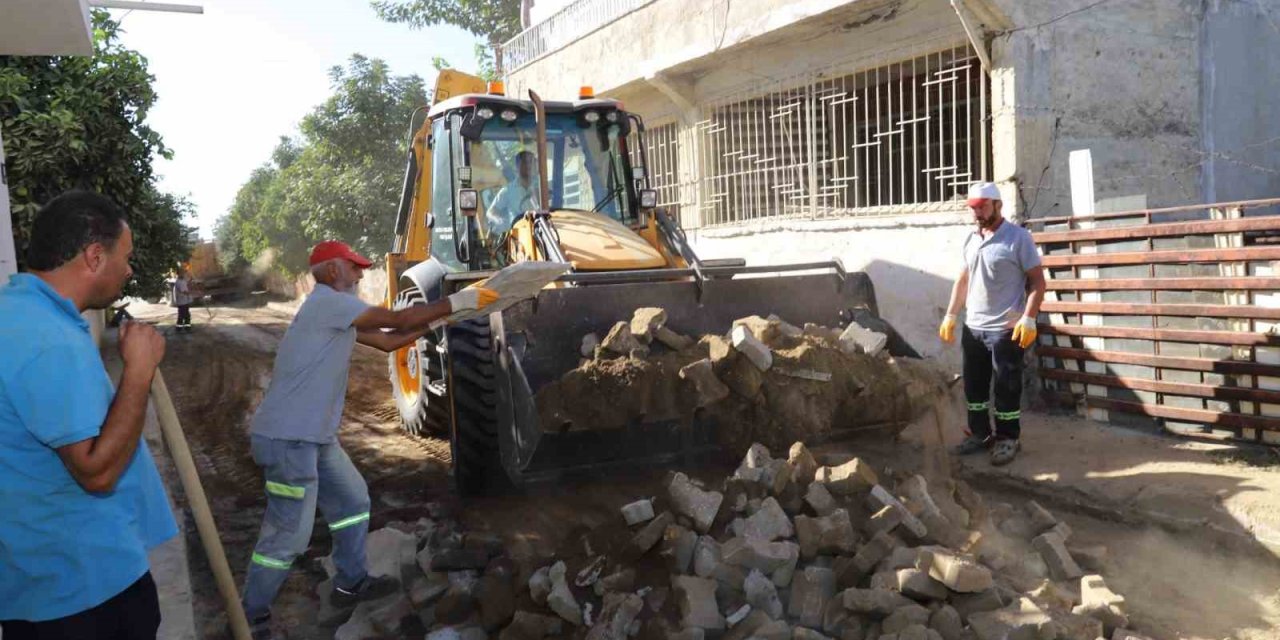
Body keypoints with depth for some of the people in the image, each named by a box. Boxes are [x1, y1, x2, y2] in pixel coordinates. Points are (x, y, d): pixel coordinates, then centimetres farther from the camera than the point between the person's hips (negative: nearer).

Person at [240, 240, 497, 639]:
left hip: (314, 436, 11)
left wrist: (440, 318, 11)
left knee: (353, 499, 18)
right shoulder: (328, 301, -15)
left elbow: (389, 341, 18)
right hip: (288, 438, -11)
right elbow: (399, 320, -17)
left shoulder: (337, 313, 15)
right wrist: (456, 302, -10)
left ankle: (350, 584, 32)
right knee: (289, 533, -2)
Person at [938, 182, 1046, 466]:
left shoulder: (1018, 237, -8)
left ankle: (1008, 439, 16)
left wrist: (1028, 319, -20)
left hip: (1005, 330, -6)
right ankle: (980, 434, 26)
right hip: (972, 328, 7)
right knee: (974, 385, 13)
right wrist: (950, 316, 12)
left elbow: (1037, 281, -10)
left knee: (1006, 388, 3)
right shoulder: (971, 240, 11)